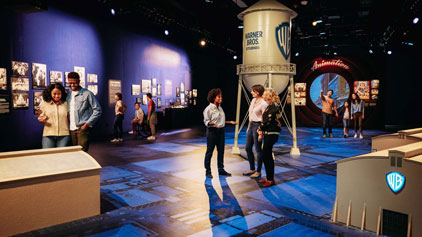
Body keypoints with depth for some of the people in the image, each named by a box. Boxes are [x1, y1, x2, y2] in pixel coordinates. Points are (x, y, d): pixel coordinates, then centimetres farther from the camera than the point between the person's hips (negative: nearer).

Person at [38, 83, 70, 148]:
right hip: (48, 135, 0)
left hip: (63, 135, 0)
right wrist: (43, 120, -10)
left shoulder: (66, 104, 8)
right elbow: (40, 120, 12)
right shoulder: (44, 104, 9)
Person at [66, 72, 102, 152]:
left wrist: (87, 124, -10)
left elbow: (97, 110, -5)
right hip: (71, 130, 6)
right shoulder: (68, 95, 14)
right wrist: (67, 125, 9)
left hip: (82, 129, -5)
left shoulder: (87, 94, -3)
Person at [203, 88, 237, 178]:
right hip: (212, 131, -7)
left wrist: (230, 122, 14)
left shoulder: (220, 107, 13)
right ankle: (208, 171, 10)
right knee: (209, 151, 0)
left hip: (221, 131, 7)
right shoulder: (209, 108, -9)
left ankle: (221, 169, 21)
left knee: (221, 151, 10)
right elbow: (206, 121, -11)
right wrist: (214, 123, -28)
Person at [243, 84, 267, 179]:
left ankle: (258, 172, 12)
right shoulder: (253, 100, 10)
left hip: (258, 126, -9)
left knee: (258, 150, 0)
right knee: (248, 148, 14)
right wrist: (248, 126, 18)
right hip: (251, 125, 9)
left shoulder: (263, 104, -15)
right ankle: (252, 169, 28)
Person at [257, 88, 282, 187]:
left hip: (272, 134, -9)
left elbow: (268, 120, -16)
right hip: (268, 134, 9)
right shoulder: (270, 106, 15)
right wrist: (261, 131, 5)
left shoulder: (274, 106, -14)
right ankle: (268, 177, 23)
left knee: (266, 156, -5)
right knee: (266, 156, 13)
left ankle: (271, 180, 4)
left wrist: (261, 132, -5)